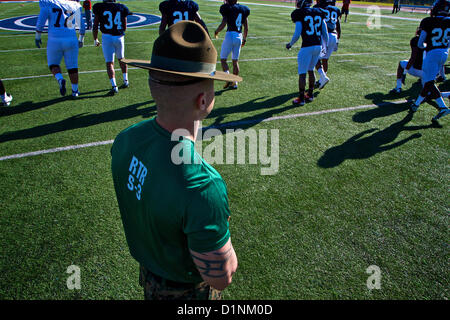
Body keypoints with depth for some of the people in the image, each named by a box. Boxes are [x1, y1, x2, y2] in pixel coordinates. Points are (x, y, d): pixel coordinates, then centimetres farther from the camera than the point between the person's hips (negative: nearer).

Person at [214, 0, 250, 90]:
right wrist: (244, 39, 25)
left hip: (230, 35, -5)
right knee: (235, 61, 13)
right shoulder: (244, 9, 11)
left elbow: (223, 24, -13)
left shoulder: (228, 9, -6)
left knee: (223, 59, 7)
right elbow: (246, 28, 14)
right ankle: (234, 82, 15)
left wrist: (216, 32, 5)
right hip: (239, 37, 5)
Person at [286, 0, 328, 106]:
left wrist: (290, 44, 7)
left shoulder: (300, 14, -7)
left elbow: (297, 34, -11)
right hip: (318, 46, 6)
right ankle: (310, 94, 29)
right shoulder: (319, 13, 11)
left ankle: (301, 98, 6)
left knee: (302, 73, 2)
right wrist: (325, 46, 25)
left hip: (307, 46, -6)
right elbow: (325, 33, 11)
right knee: (311, 70, 21)